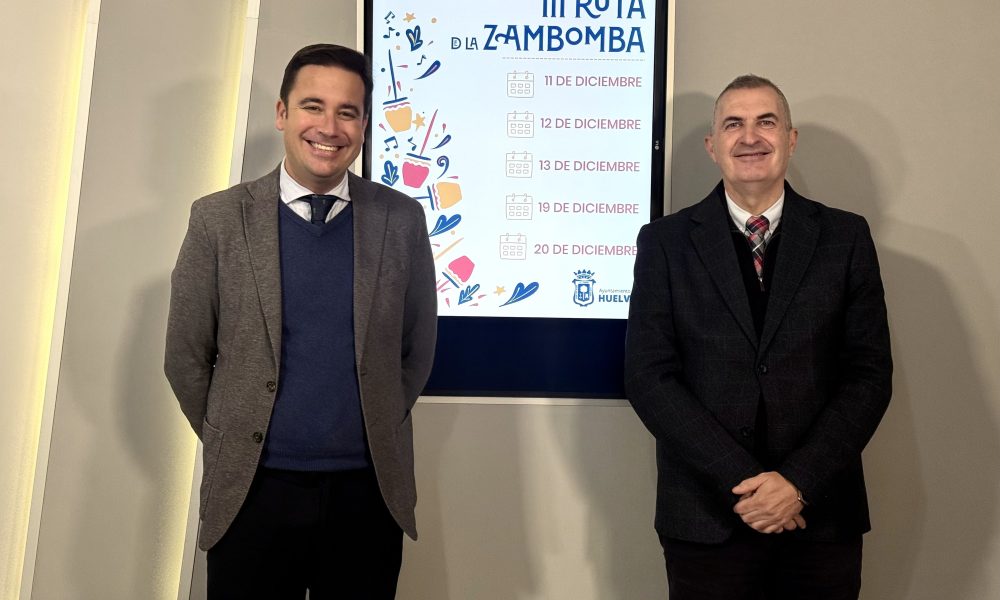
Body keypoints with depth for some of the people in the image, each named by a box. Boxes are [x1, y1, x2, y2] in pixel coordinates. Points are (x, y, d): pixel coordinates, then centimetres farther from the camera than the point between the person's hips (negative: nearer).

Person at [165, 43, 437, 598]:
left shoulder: (402, 219, -1)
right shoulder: (219, 219, -3)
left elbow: (417, 348, 7)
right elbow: (185, 356, 3)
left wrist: (378, 435, 8)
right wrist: (235, 445, 7)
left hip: (369, 492, 1)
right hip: (252, 493, 0)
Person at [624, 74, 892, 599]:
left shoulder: (845, 237, 2)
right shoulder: (664, 241, -1)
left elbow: (870, 374, -1)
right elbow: (648, 377, -7)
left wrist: (798, 482, -11)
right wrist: (742, 480, -13)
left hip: (820, 514, 1)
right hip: (706, 517, -1)